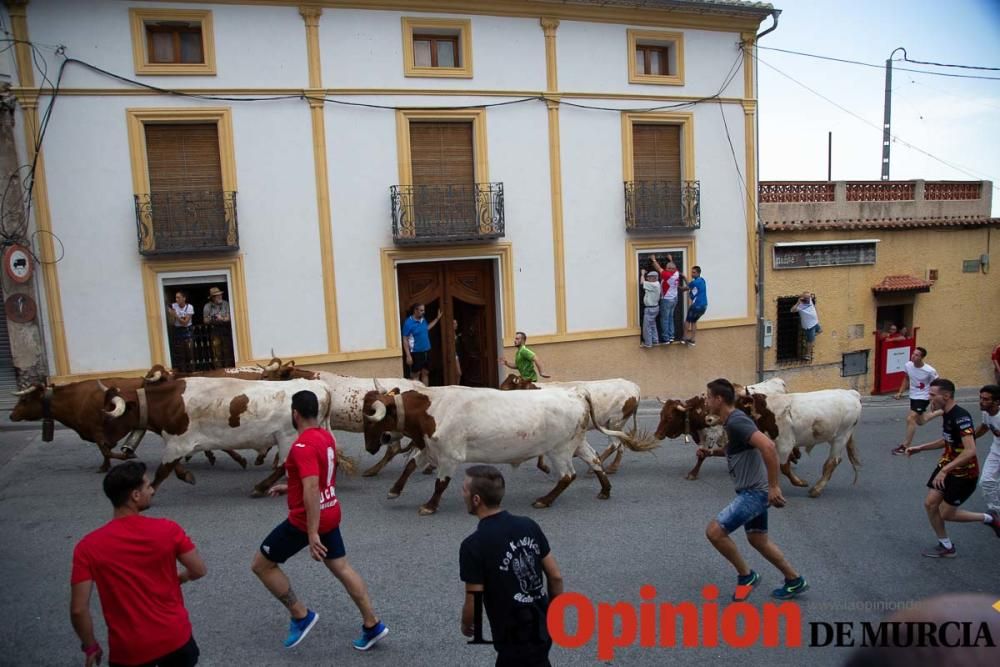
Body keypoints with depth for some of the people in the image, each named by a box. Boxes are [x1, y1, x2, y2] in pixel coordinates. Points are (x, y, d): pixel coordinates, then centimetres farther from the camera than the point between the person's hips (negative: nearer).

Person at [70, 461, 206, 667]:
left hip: (129, 650, 0)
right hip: (175, 638, 0)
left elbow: (78, 609, -13)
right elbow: (198, 570, -4)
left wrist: (90, 646, 4)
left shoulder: (88, 547, -13)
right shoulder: (167, 530, -14)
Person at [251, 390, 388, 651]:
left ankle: (301, 616, 13)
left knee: (261, 564, 8)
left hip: (305, 519, -9)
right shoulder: (327, 436, 5)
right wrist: (289, 487, 26)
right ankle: (372, 626, 17)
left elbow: (312, 490, -31)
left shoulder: (303, 445, -23)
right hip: (330, 513, 9)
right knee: (341, 568, 15)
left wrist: (312, 534, -32)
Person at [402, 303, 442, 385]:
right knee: (415, 375, 0)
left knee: (425, 373, 12)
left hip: (426, 351, 7)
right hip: (416, 353, -7)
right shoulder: (409, 323, -15)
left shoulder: (423, 320, 6)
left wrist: (437, 318, 28)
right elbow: (405, 340, -14)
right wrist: (408, 355, -19)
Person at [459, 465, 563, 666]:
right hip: (542, 630, 7)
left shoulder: (473, 545, -22)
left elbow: (473, 605, -16)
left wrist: (466, 625, 6)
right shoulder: (528, 525, -4)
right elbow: (556, 577, 2)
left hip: (515, 641, -7)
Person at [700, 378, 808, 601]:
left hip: (755, 491, -10)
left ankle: (746, 575, 8)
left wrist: (773, 486, -30)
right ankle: (795, 581, 35)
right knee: (758, 540, 21)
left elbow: (768, 446, -33)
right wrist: (710, 452, 12)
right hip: (752, 491, 10)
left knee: (714, 531, -12)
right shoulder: (731, 421, 9)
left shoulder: (736, 421, -21)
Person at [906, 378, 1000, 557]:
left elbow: (970, 451, -35)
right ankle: (946, 547, 21)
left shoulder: (961, 417, -27)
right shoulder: (947, 414, 2)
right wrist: (920, 448, 13)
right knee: (930, 503, 5)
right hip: (948, 467, 8)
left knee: (945, 514, 1)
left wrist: (944, 471, -37)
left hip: (964, 474, -8)